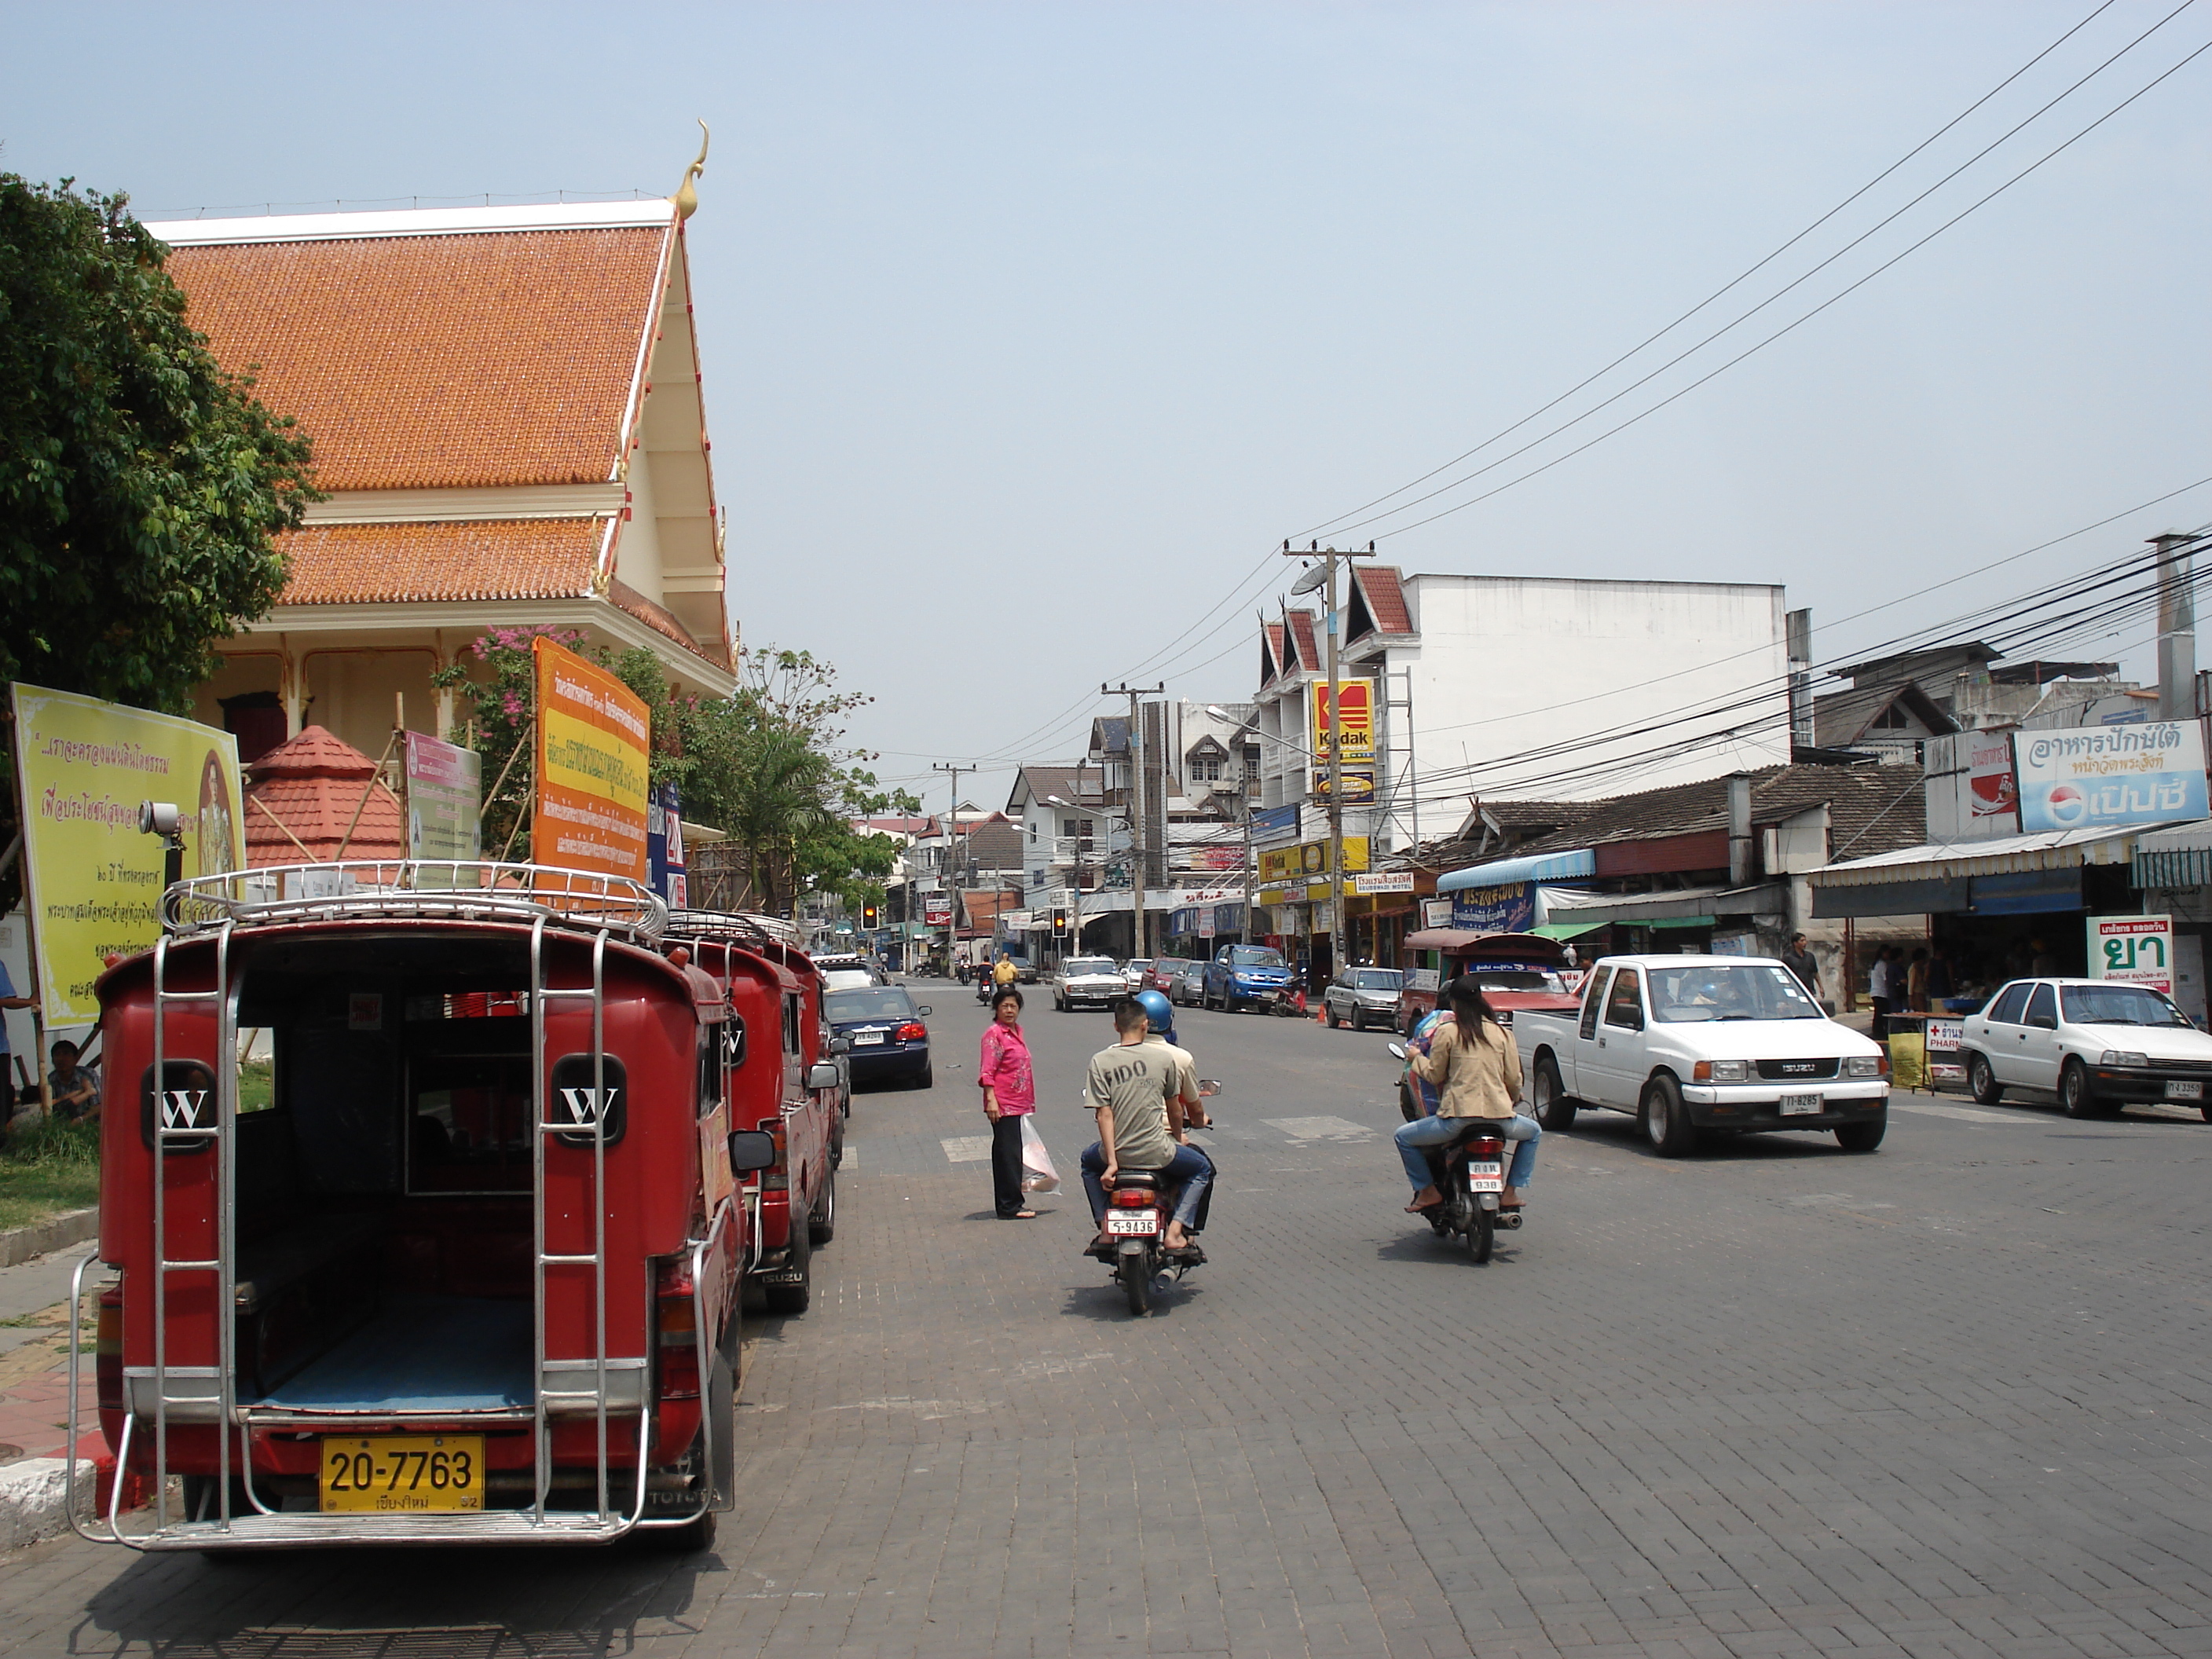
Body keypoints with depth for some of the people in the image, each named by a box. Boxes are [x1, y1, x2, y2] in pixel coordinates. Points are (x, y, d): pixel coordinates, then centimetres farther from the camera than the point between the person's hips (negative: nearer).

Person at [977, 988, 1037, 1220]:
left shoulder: (1017, 1031, 14)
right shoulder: (994, 1034, -11)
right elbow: (987, 1072, -16)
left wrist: (1028, 1102, 22)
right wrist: (991, 1100, -24)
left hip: (1017, 1103, 9)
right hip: (1003, 1105, -9)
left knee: (1010, 1154, 13)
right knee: (1009, 1154, -8)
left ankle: (1008, 1204, 18)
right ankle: (1011, 1207, -5)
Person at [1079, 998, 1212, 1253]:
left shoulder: (1100, 1061, -5)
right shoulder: (1165, 1057, -2)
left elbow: (1104, 1114, -9)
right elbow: (1174, 1109, 9)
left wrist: (1112, 1162, -8)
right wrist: (1178, 1138, 28)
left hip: (1118, 1152, 1)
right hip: (1156, 1152, -1)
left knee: (1089, 1160, 36)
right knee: (1200, 1169, 27)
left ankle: (1105, 1228, 23)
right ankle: (1176, 1231, 9)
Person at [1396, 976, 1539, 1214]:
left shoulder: (1446, 1032, -1)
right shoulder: (1502, 1033, 8)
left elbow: (1435, 1075, 3)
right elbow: (1514, 1079, 10)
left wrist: (1417, 1057, 23)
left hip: (1458, 1117, -3)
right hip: (1499, 1116, 3)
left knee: (1404, 1136, 18)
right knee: (1534, 1132, 34)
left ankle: (1427, 1190, 10)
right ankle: (1510, 1192, 25)